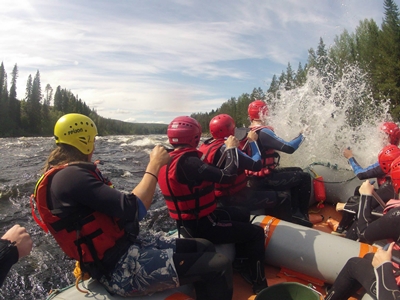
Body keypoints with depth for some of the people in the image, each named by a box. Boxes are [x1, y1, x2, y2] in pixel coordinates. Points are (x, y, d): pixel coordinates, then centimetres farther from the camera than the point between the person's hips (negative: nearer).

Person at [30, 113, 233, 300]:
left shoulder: (63, 174, 12)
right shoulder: (71, 176, -21)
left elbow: (115, 205, 14)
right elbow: (132, 210, -28)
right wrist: (155, 165, -16)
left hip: (125, 245, 10)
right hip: (120, 269, -10)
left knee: (204, 247, 10)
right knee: (219, 266, -15)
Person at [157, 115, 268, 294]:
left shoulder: (168, 160, 1)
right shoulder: (187, 162, -29)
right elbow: (228, 176, -30)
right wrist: (231, 148, -15)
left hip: (188, 220, 10)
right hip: (200, 226, -9)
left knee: (243, 216, 24)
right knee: (256, 233, 2)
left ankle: (244, 262, 37)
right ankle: (259, 285, 16)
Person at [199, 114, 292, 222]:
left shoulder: (205, 146, 2)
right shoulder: (225, 149, -26)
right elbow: (257, 165, -22)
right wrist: (252, 141, -10)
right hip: (234, 199, -10)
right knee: (283, 197, -3)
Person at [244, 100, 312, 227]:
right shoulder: (263, 132, -22)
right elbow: (289, 148, -25)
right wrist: (302, 135, -7)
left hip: (255, 177, 9)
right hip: (264, 179, -9)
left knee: (297, 171, 22)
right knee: (305, 177, 3)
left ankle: (295, 211, 26)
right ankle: (303, 215, 17)